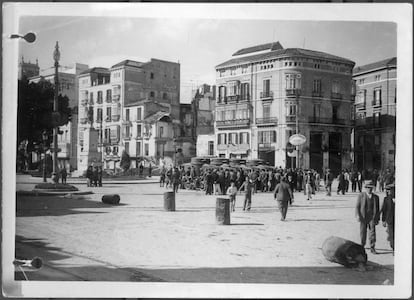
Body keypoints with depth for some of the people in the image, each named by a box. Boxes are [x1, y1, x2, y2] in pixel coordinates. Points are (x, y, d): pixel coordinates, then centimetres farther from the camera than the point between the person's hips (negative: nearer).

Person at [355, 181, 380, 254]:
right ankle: (362, 245, 27)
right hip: (363, 217, 0)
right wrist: (357, 215, -11)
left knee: (372, 232, -7)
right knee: (363, 232, 7)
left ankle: (372, 248, 0)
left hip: (372, 217, 1)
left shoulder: (376, 197, 8)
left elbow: (377, 209, 12)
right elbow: (357, 206, 1)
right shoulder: (361, 195, 3)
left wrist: (377, 219, 9)